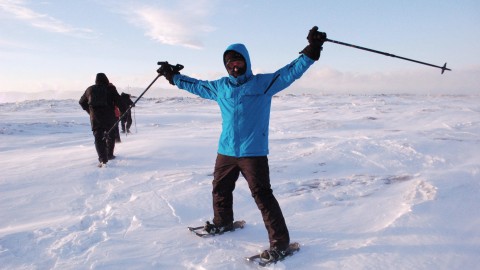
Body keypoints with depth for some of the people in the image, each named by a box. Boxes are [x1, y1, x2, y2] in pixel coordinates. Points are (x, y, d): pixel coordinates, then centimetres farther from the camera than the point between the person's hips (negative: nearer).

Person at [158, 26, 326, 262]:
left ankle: (280, 242, 3)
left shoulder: (264, 82, -3)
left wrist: (311, 50, -20)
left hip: (254, 152, -6)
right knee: (220, 189, 22)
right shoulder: (220, 87, 12)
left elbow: (290, 72, -9)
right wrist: (173, 76, 32)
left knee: (262, 196, -8)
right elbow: (196, 85, 26)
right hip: (226, 151, 6)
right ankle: (222, 222, 48)